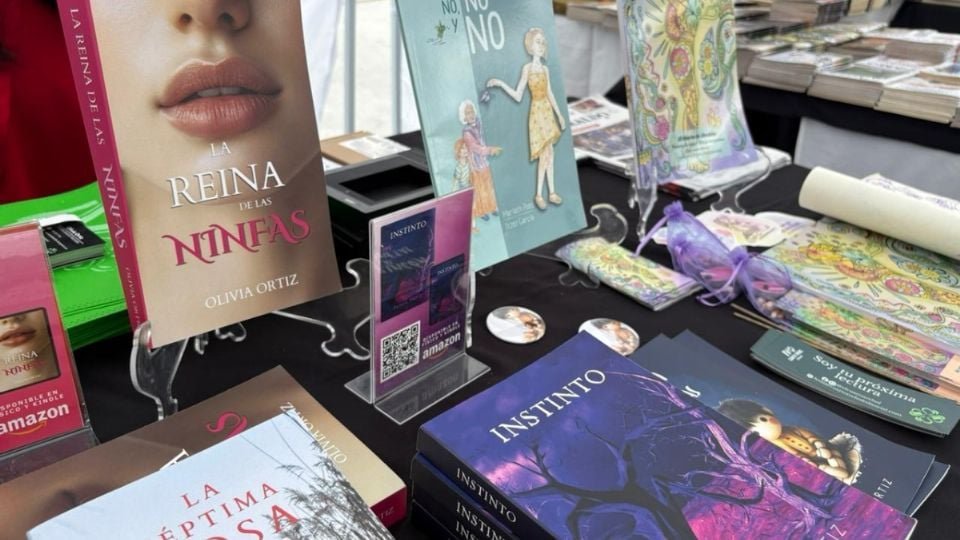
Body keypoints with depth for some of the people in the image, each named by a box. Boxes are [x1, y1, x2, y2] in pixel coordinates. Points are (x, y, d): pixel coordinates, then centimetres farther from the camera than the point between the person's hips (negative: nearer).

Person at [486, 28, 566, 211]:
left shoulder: (545, 69, 10)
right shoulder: (527, 68, -7)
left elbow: (550, 94, 16)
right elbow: (518, 96, -9)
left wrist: (559, 115, 18)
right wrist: (500, 84, -21)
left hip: (548, 112, 6)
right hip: (537, 112, -6)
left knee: (549, 154, 9)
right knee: (544, 154, -8)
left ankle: (552, 192, 16)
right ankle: (539, 194, 2)